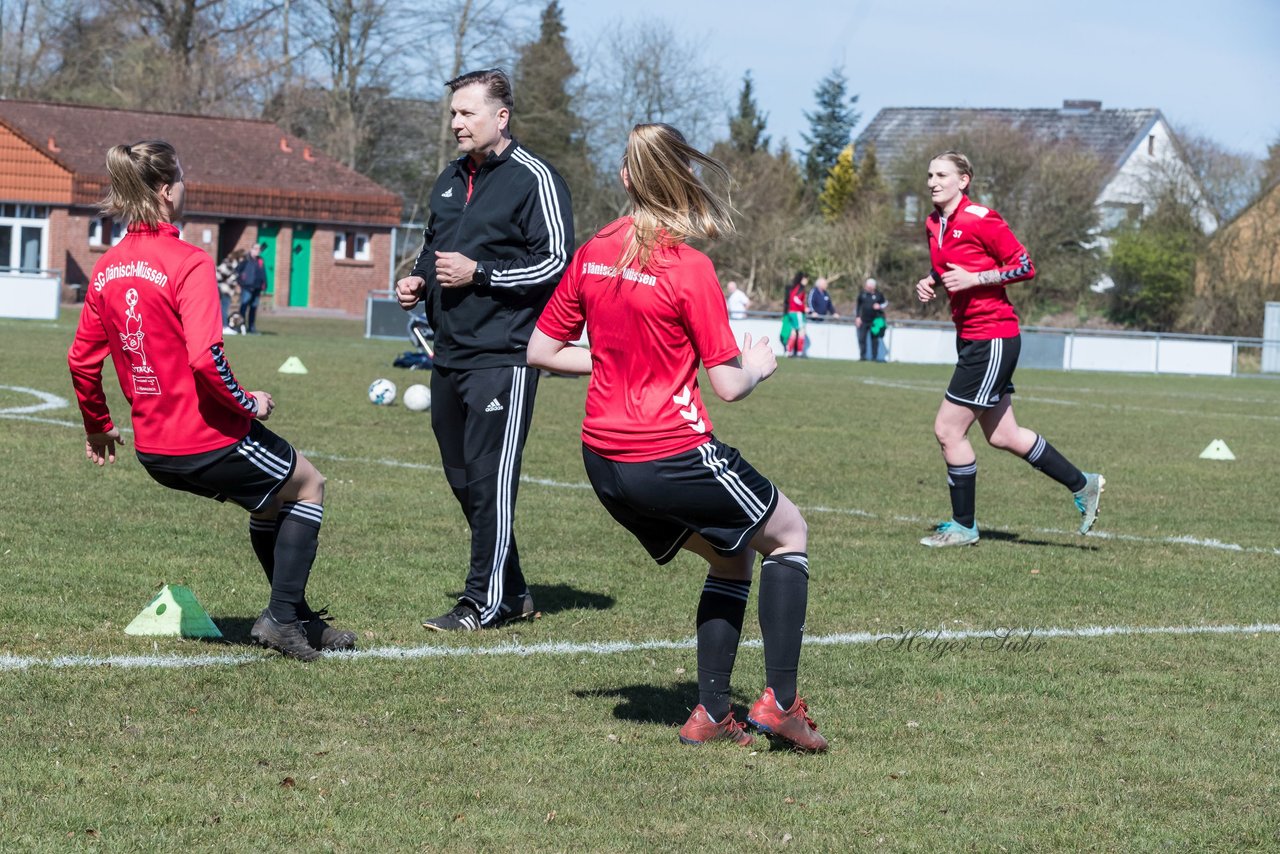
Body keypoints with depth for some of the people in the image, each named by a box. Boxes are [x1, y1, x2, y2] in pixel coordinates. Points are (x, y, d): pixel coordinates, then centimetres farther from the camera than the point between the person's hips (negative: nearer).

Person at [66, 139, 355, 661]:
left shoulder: (107, 270, 4)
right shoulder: (188, 265, -19)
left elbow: (81, 359, 10)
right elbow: (205, 357, -28)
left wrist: (97, 427, 24)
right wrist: (247, 403, -12)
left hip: (154, 452, 8)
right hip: (210, 441, -7)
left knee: (272, 499, 28)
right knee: (307, 486, 18)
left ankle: (298, 619, 33)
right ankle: (281, 616, 10)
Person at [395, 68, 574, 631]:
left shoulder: (534, 178, -8)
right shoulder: (451, 179, 17)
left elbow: (556, 262, -13)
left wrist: (478, 273, -17)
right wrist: (420, 280, 9)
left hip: (503, 357, -8)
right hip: (449, 354, 9)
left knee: (490, 476, -9)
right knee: (462, 477, 11)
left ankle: (485, 601, -3)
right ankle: (514, 593, 21)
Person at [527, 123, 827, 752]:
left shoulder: (592, 254, 3)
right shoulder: (689, 268, -14)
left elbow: (542, 350, 11)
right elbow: (729, 386, -12)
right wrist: (758, 366, 10)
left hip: (604, 459, 7)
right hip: (674, 457, -6)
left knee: (730, 557, 24)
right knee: (788, 533, 16)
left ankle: (711, 714, 17)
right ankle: (779, 701, 8)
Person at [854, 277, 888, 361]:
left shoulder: (878, 295, -1)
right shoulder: (862, 294, 4)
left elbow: (886, 303, 9)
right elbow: (858, 306, 10)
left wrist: (880, 306, -11)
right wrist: (857, 317, 4)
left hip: (875, 321, -2)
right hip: (864, 320, 2)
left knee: (874, 339, 2)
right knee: (862, 338, -1)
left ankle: (874, 357, 8)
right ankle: (863, 356, 7)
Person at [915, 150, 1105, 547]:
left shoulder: (980, 220, -15)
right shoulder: (934, 225, 9)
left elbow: (1025, 266, -13)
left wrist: (974, 278, -21)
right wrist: (932, 283, 4)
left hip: (993, 340, -9)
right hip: (970, 337, 9)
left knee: (948, 429, -8)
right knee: (1002, 436, 14)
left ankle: (963, 526, 6)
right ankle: (1082, 485, 28)